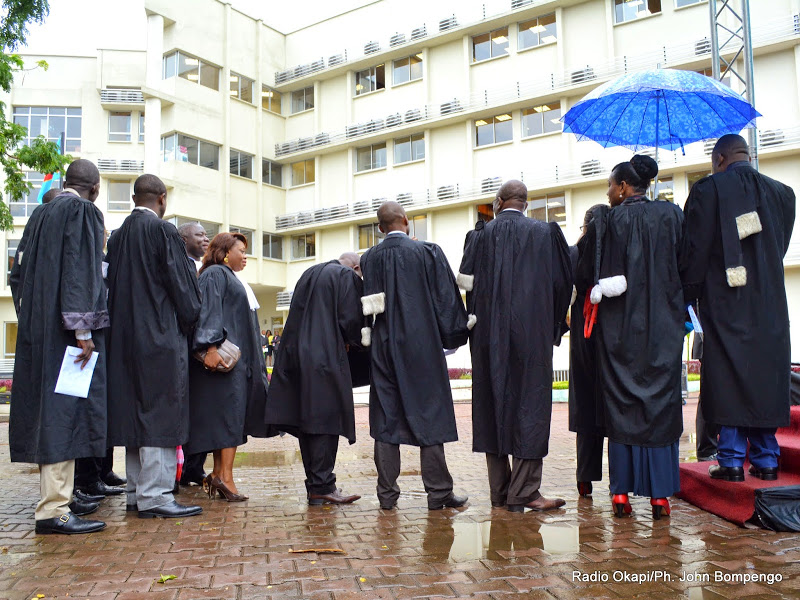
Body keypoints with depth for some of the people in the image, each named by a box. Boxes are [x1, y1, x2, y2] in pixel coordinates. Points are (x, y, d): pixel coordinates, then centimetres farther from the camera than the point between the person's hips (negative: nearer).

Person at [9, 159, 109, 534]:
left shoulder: (41, 214, 17)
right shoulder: (83, 211, -7)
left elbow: (22, 272, 19)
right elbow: (80, 271, -18)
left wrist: (33, 320, 22)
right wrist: (83, 330, -21)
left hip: (37, 328, 9)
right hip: (66, 329, -9)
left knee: (48, 411, 11)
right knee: (64, 413, -9)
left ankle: (54, 496, 19)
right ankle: (54, 510, -8)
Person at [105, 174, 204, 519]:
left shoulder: (117, 236, 10)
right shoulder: (163, 232, -10)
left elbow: (111, 284, 14)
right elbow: (182, 284, -10)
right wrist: (189, 322, 3)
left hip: (124, 338, 7)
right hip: (161, 336, -7)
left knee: (135, 413, 12)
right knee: (160, 414, -4)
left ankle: (137, 493, 18)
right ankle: (156, 496, -3)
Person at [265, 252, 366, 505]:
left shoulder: (308, 274, 19)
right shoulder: (347, 277, -3)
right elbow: (350, 318, -11)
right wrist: (351, 344, 8)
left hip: (298, 355, 8)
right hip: (327, 358, -8)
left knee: (306, 418, 10)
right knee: (325, 419, -5)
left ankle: (315, 484, 17)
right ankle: (321, 486, -4)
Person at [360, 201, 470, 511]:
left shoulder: (368, 259, 3)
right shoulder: (427, 252, -5)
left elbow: (365, 307, 9)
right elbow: (445, 297, -2)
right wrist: (453, 336, 7)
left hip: (383, 347, 3)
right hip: (422, 346, -3)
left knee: (385, 418, 8)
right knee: (429, 415, 5)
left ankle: (387, 494, 12)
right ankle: (438, 492, 9)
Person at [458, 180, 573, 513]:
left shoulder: (479, 235, 2)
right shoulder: (546, 232, 1)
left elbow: (466, 283, 0)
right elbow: (563, 282, 3)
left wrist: (474, 322, 12)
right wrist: (553, 324, 14)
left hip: (489, 335, 2)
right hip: (532, 334, -2)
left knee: (492, 402, 9)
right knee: (529, 404, 3)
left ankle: (499, 491, 15)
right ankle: (523, 492, 1)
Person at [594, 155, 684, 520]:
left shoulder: (612, 219, -6)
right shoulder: (672, 214, 4)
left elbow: (605, 275, -11)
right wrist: (681, 307, 17)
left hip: (620, 324, -2)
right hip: (663, 324, 2)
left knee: (620, 403, 5)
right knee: (661, 401, 7)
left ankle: (621, 492, 7)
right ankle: (660, 494, 8)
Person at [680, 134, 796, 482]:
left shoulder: (708, 190, -5)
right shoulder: (781, 193, 10)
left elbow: (695, 251, -7)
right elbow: (781, 246, 15)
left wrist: (687, 298, 0)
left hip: (725, 302, -4)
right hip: (769, 304, 5)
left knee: (727, 378, 0)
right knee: (766, 376, 9)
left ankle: (731, 460, 1)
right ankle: (765, 459, 14)